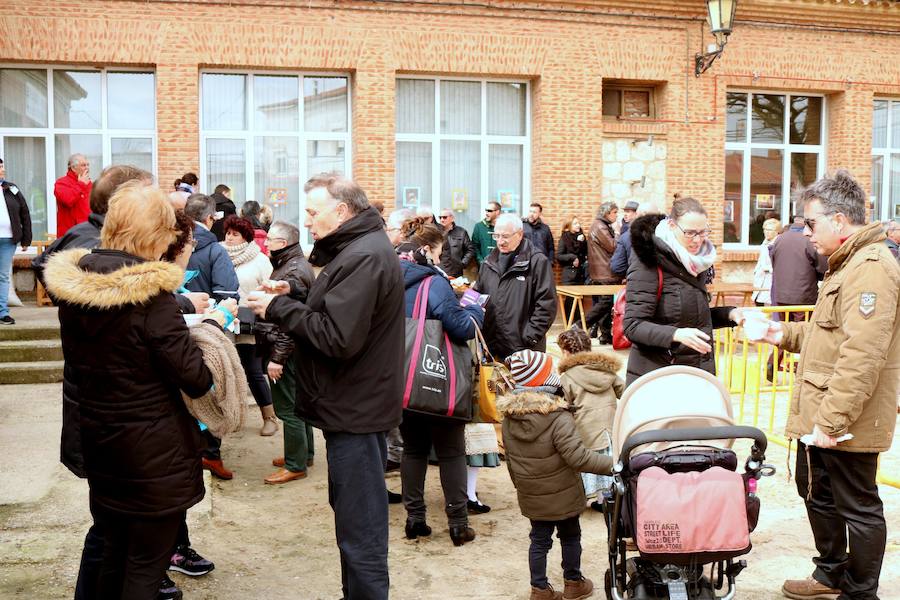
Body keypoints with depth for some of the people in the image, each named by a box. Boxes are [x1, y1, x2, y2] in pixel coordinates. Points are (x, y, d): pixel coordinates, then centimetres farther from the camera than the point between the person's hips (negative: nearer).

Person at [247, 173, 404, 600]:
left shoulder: (363, 257, -20)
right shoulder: (358, 248, 13)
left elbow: (336, 338, -27)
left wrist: (280, 309, -15)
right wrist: (292, 299, 2)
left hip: (355, 411, -11)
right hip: (356, 404, 11)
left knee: (360, 531, 0)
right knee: (355, 517, 23)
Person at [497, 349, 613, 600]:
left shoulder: (509, 418, -6)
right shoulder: (559, 418, -26)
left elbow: (510, 459, 5)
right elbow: (577, 457, -30)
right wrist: (612, 465, -26)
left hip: (530, 497, 4)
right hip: (563, 496, -4)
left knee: (539, 540, 18)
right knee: (570, 537, 18)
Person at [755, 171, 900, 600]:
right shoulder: (846, 264, 16)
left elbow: (861, 356, -28)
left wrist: (832, 420, -27)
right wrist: (785, 335, 11)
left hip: (845, 421, -11)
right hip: (820, 414, 11)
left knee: (857, 507, 5)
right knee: (816, 491, 23)